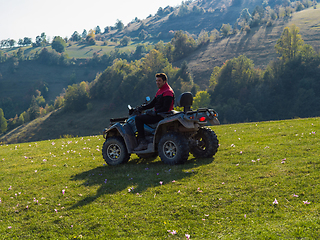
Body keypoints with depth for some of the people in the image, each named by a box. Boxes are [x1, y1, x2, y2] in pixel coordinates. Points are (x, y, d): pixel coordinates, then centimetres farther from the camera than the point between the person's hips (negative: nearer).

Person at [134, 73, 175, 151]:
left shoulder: (168, 92, -15)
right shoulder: (160, 90, 18)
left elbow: (165, 108, -23)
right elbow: (153, 102, 21)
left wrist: (155, 113, -22)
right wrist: (142, 108, 11)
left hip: (162, 115, -11)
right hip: (158, 114, 11)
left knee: (138, 118, -14)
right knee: (142, 116, 26)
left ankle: (143, 142, -18)